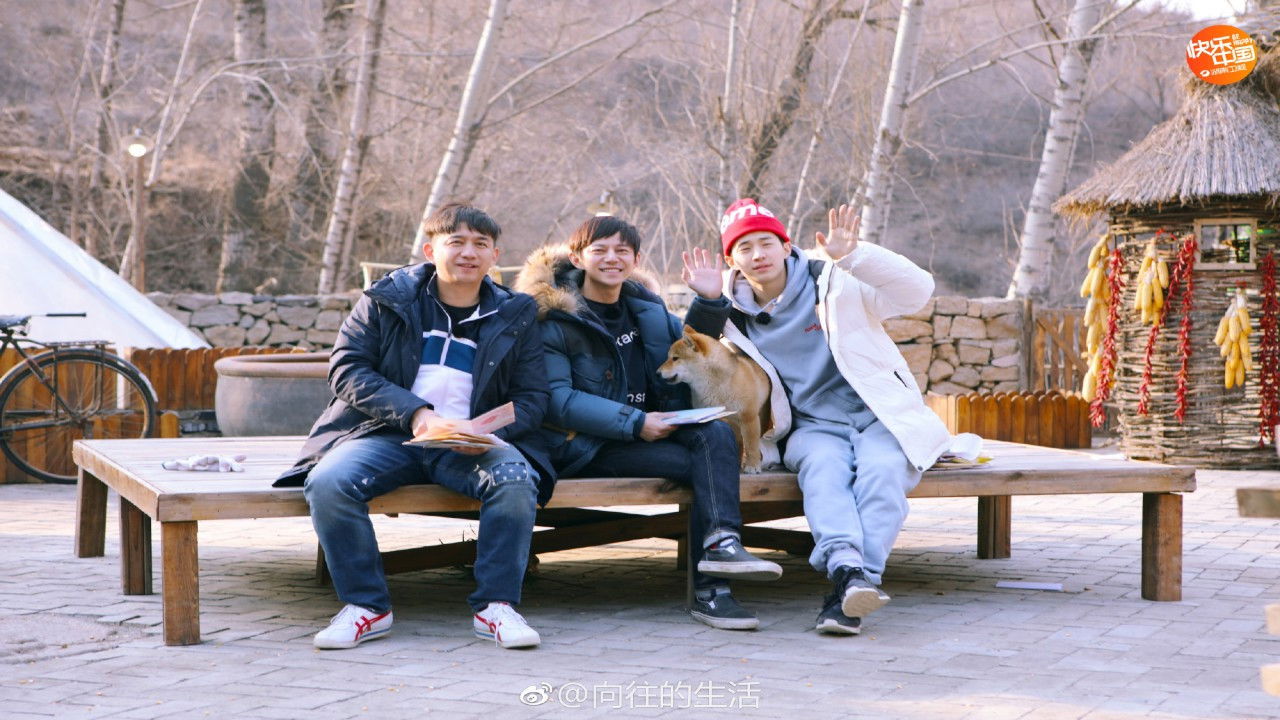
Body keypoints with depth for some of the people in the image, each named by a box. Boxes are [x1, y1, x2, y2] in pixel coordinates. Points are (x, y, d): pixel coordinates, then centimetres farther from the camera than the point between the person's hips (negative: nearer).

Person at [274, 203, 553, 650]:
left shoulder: (514, 316, 11)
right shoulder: (386, 300, 7)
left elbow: (533, 395, 8)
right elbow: (346, 368, -1)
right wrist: (415, 413, -16)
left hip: (472, 444, 0)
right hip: (386, 436, 0)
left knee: (516, 480, -32)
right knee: (327, 483, -29)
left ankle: (495, 606, -18)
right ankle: (366, 606, -14)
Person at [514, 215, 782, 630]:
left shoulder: (643, 307, 14)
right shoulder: (555, 318, -6)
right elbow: (557, 400, -15)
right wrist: (634, 423, -23)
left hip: (645, 432, 6)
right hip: (584, 445, -6)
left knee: (716, 433, -24)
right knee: (698, 465, -26)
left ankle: (720, 545, -39)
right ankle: (709, 588, -30)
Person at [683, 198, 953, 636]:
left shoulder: (835, 283, 2)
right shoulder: (734, 316, 12)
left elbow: (918, 290, -9)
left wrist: (853, 255, -23)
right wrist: (708, 303, -7)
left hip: (877, 416, -1)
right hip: (812, 427, 1)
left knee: (882, 469, -33)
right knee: (823, 467, -34)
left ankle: (852, 586, -46)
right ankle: (849, 570, -56)